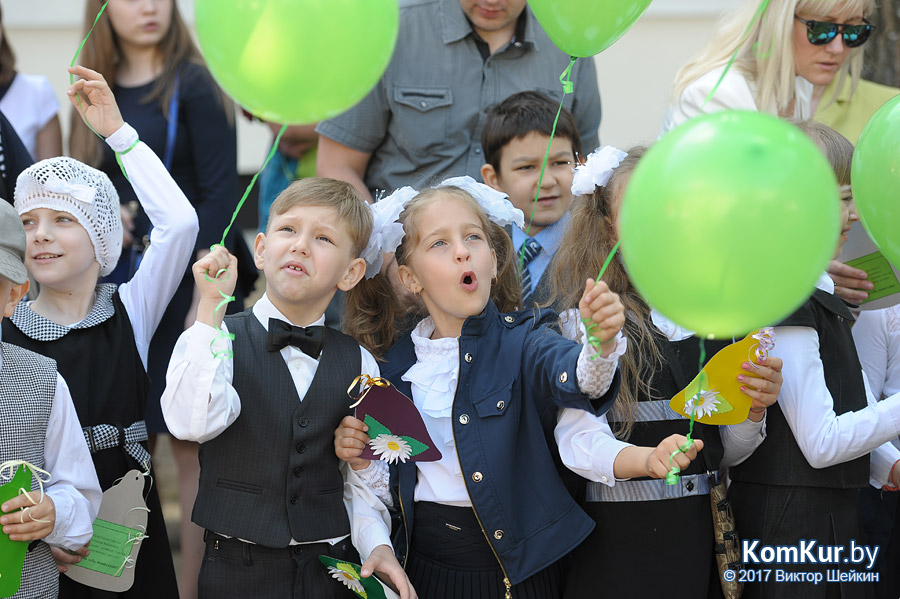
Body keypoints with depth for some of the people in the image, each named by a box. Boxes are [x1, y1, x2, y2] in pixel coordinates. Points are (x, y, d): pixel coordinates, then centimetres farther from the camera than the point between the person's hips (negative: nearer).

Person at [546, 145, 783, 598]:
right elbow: (579, 439, -15)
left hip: (705, 535, 4)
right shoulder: (582, 318, -5)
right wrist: (647, 459, -33)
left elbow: (725, 454, 12)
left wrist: (752, 411, -8)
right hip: (620, 539, -4)